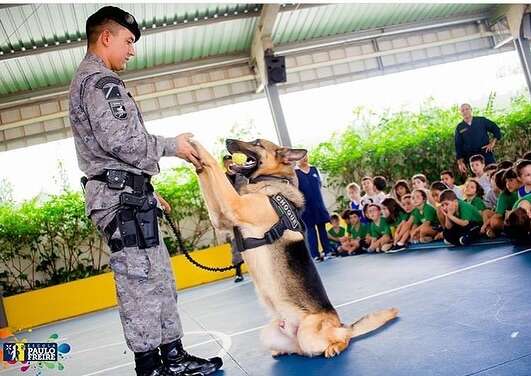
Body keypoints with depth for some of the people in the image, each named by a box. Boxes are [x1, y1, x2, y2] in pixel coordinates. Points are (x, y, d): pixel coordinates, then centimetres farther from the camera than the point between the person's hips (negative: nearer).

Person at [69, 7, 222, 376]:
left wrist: (146, 187, 23)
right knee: (140, 282, -8)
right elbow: (120, 140, -20)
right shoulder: (100, 79, -8)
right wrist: (172, 145, -8)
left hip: (125, 195, 11)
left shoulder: (87, 80, 27)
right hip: (122, 195, -11)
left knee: (158, 277, 11)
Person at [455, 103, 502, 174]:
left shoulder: (482, 120, 7)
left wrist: (492, 143, 0)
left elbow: (497, 130, 13)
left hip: (487, 156, 0)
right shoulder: (459, 128, 7)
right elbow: (458, 146, 5)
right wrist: (460, 162, -3)